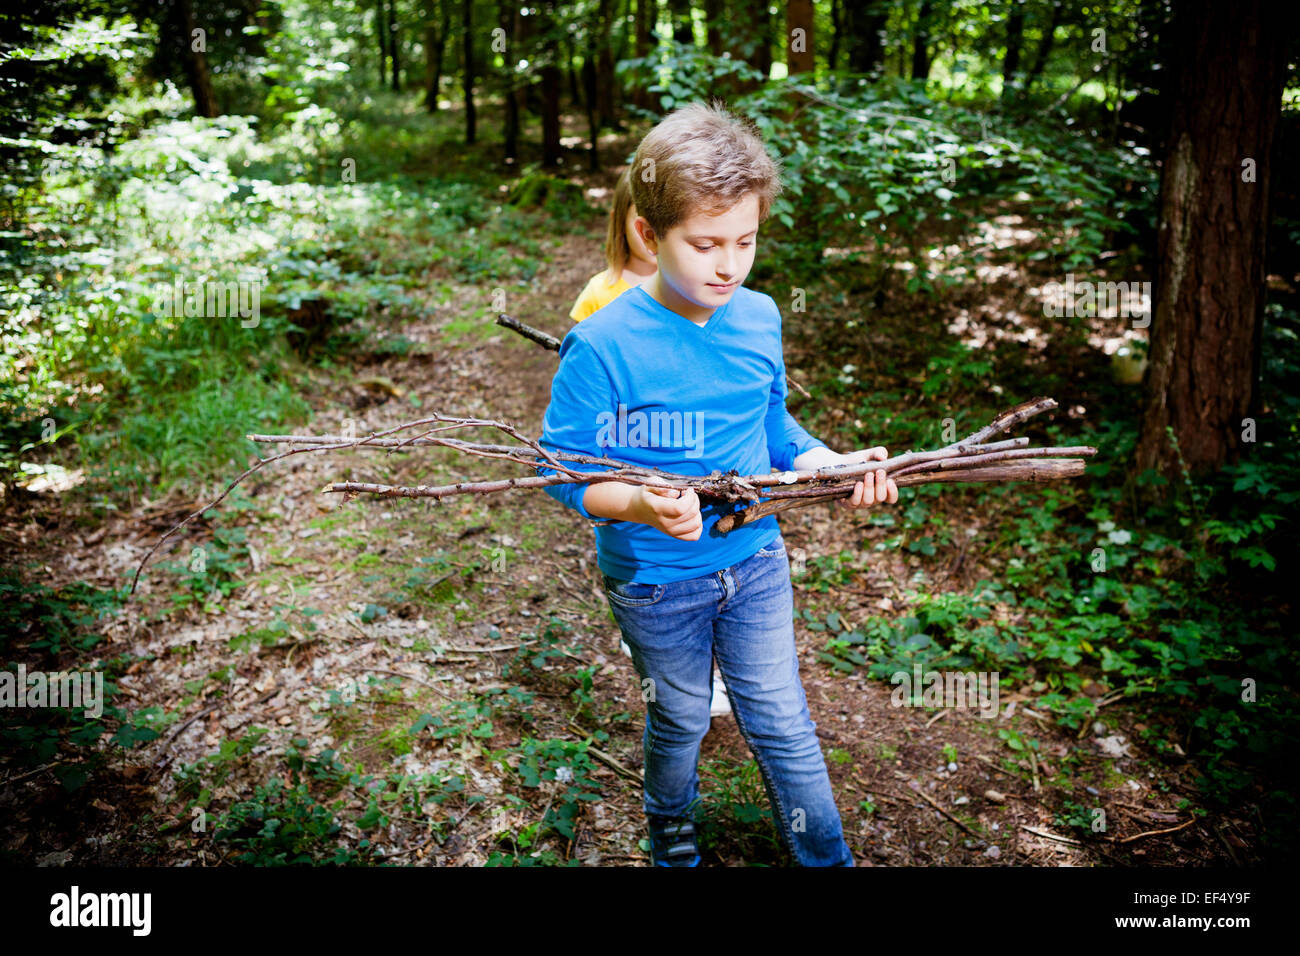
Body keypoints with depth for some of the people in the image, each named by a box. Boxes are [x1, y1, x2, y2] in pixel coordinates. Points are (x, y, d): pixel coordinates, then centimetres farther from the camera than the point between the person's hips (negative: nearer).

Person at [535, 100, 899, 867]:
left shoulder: (759, 318, -5)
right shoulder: (603, 344, -22)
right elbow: (564, 470, -17)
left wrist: (834, 464, -9)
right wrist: (642, 504, -35)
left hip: (756, 562, 4)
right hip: (655, 580, -3)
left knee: (784, 726, 14)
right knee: (680, 721, 20)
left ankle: (828, 857, 37)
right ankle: (672, 832, 51)